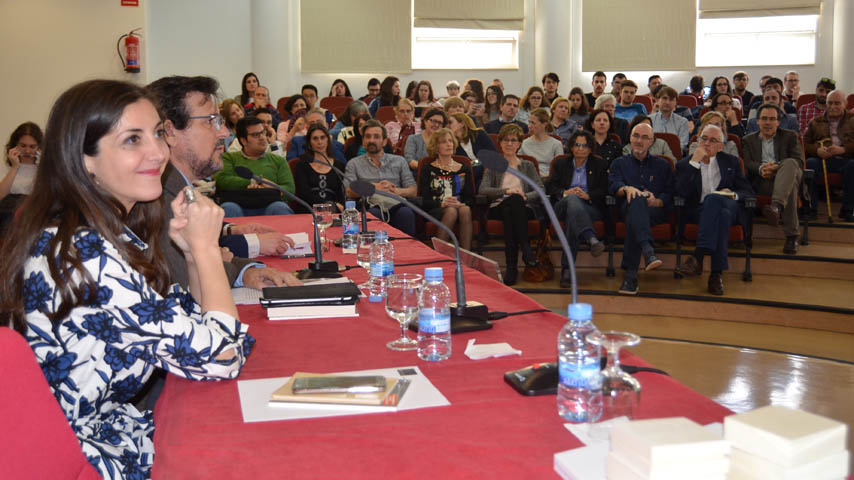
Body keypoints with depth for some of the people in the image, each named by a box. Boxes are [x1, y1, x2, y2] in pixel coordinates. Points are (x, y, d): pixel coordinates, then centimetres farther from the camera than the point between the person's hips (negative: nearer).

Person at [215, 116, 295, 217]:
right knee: (229, 208, -37)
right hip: (238, 206, -1)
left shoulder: (278, 160, 25)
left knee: (280, 208, -35)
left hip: (268, 207, 1)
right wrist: (252, 182, 1)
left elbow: (289, 189, 11)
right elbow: (220, 179, 1)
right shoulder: (229, 158, 21)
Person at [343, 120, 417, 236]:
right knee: (374, 214, -38)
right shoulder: (354, 164, 19)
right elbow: (349, 192, 3)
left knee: (406, 213, -34)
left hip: (396, 204, 1)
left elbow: (413, 190, 14)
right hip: (371, 205, -1)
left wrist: (397, 190, -8)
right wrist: (374, 187, -10)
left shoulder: (399, 161, 23)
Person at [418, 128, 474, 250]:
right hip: (434, 210, -2)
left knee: (465, 210, -35)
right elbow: (424, 200, 2)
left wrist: (461, 204, -12)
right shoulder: (428, 170, 14)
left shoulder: (464, 169, 22)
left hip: (460, 207, 2)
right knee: (451, 211, -37)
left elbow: (471, 198, 12)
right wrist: (442, 204, -18)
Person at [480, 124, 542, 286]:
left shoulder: (528, 166, 26)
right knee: (514, 200, -37)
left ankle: (512, 266, -43)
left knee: (517, 199, -38)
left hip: (523, 210, 1)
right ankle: (525, 248, -43)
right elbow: (483, 189, 1)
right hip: (498, 209, -1)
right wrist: (507, 191, -15)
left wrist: (525, 196, -14)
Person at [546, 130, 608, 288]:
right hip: (563, 205, 1)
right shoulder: (561, 163, 24)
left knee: (572, 216, -37)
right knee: (572, 200, -38)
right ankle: (592, 239, -64)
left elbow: (605, 190, 8)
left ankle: (567, 269, -45)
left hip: (591, 207, 0)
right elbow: (550, 187, 11)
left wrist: (588, 195, -11)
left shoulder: (600, 164, 21)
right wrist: (565, 193, -9)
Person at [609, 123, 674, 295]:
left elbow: (669, 194, 12)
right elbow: (613, 185, 3)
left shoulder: (663, 165, 26)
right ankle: (648, 251, -64)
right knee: (637, 200, -40)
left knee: (634, 217, -37)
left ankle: (630, 273, -49)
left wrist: (656, 201, -12)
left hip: (655, 211, 1)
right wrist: (627, 189, -21)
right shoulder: (619, 163, 26)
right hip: (627, 208, -1)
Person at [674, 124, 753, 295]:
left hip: (730, 208, 1)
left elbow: (748, 191, 16)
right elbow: (681, 193, -5)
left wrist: (734, 195, -8)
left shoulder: (731, 162, 21)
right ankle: (717, 273, -43)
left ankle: (698, 257, -46)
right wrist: (694, 162, -7)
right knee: (722, 215, -37)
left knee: (713, 198, -36)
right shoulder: (685, 164, 14)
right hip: (699, 211, -1)